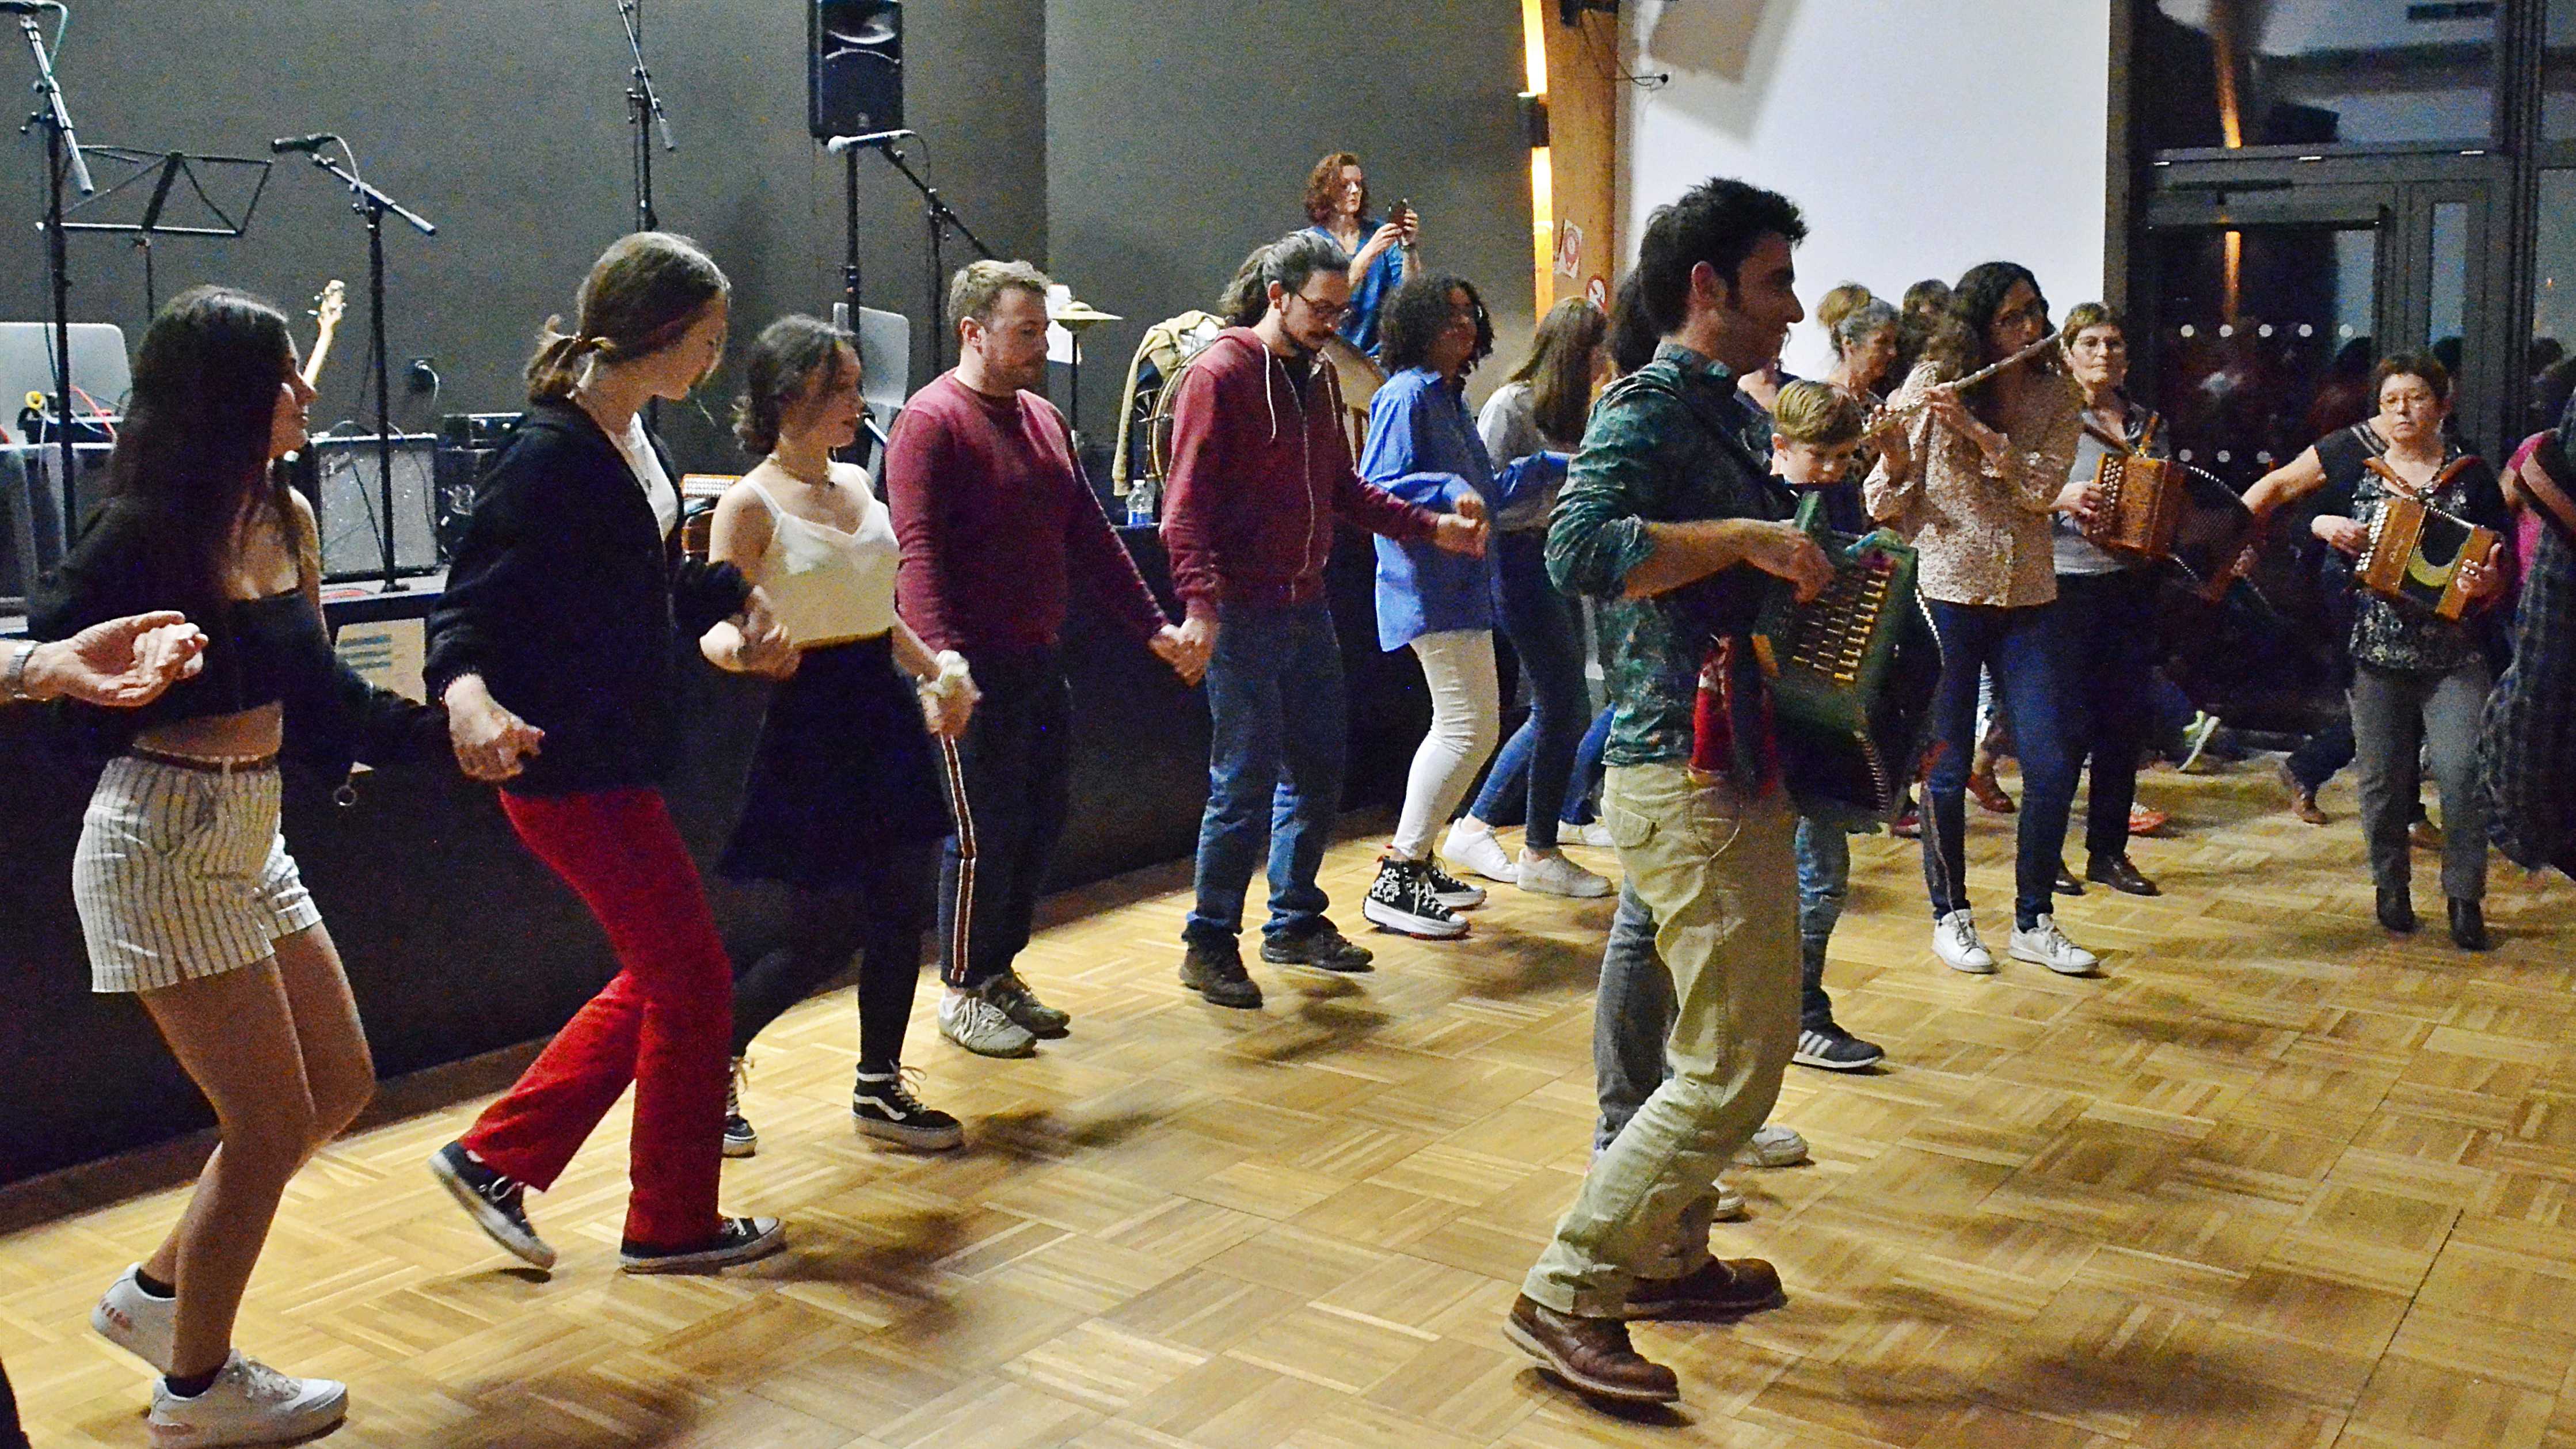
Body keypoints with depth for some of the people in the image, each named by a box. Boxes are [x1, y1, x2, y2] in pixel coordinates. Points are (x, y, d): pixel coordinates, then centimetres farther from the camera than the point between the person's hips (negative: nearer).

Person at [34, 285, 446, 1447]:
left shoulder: (286, 518, 5)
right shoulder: (141, 534, -16)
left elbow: (316, 695, 10)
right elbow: (39, 647, -14)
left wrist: (447, 727, 6)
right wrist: (50, 665, -32)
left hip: (251, 837, 8)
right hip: (163, 844, -8)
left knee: (339, 1087, 15)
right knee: (271, 1123, -1)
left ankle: (157, 1294, 33)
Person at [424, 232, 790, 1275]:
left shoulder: (630, 438, 9)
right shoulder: (550, 458, -19)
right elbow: (473, 605, -22)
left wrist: (737, 599, 15)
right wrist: (468, 694, -40)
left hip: (615, 758, 10)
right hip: (568, 765, -10)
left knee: (660, 978, 18)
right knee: (694, 979, 1)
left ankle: (494, 1160, 27)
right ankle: (672, 1225, 18)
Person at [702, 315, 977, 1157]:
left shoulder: (856, 483, 11)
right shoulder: (751, 504, -11)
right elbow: (719, 627, -16)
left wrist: (934, 669, 11)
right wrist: (744, 651, -37)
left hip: (888, 711, 7)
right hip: (811, 719, -7)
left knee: (903, 910, 8)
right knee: (826, 935, -3)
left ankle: (879, 1089, 22)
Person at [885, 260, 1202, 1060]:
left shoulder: (1044, 418, 14)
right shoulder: (931, 420, -11)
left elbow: (1091, 537, 18)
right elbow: (918, 553, -20)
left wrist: (1153, 627, 15)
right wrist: (942, 660, -32)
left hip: (1042, 658, 8)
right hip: (979, 666, -8)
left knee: (1042, 822, 12)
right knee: (986, 833, -1)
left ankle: (1000, 970, 27)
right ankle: (962, 992, 14)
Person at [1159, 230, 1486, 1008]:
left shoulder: (1318, 376, 15)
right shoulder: (1220, 374, -10)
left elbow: (1342, 488, 20)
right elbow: (1187, 504, -17)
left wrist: (1432, 527, 12)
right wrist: (1200, 600, -30)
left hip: (1308, 607, 8)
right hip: (1243, 614, -8)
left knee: (1318, 769, 13)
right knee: (1247, 782, -5)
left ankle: (1295, 922, 28)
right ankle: (1210, 944, 9)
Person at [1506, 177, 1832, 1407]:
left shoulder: (1714, 413, 16)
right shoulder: (1648, 406, -13)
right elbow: (1580, 547, -31)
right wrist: (1746, 538, -26)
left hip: (1735, 771, 10)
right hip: (1687, 782, -10)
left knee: (1745, 1035, 19)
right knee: (1731, 1068, -7)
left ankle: (1667, 1256, 33)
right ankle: (1568, 1295, 3)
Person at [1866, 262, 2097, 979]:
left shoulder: (2055, 395, 4)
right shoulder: (1930, 384, -4)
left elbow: (2043, 488, -12)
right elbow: (1888, 505, -7)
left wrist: (1974, 427, -21)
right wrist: (1894, 455, -27)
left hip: (2026, 599, 3)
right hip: (1948, 593, -3)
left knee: (2052, 768, -1)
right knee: (1947, 767, 2)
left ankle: (2034, 921, 15)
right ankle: (1950, 915, 19)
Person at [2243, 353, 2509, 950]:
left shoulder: (2472, 475, 2)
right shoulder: (2355, 452, 2)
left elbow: (2497, 567, 6)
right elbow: (2279, 484, 8)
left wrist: (2486, 584, -16)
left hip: (2454, 656, -1)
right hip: (2377, 648, 1)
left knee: (2462, 772, -10)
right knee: (2384, 778, 7)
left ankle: (2465, 898, 6)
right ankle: (2392, 888, 26)